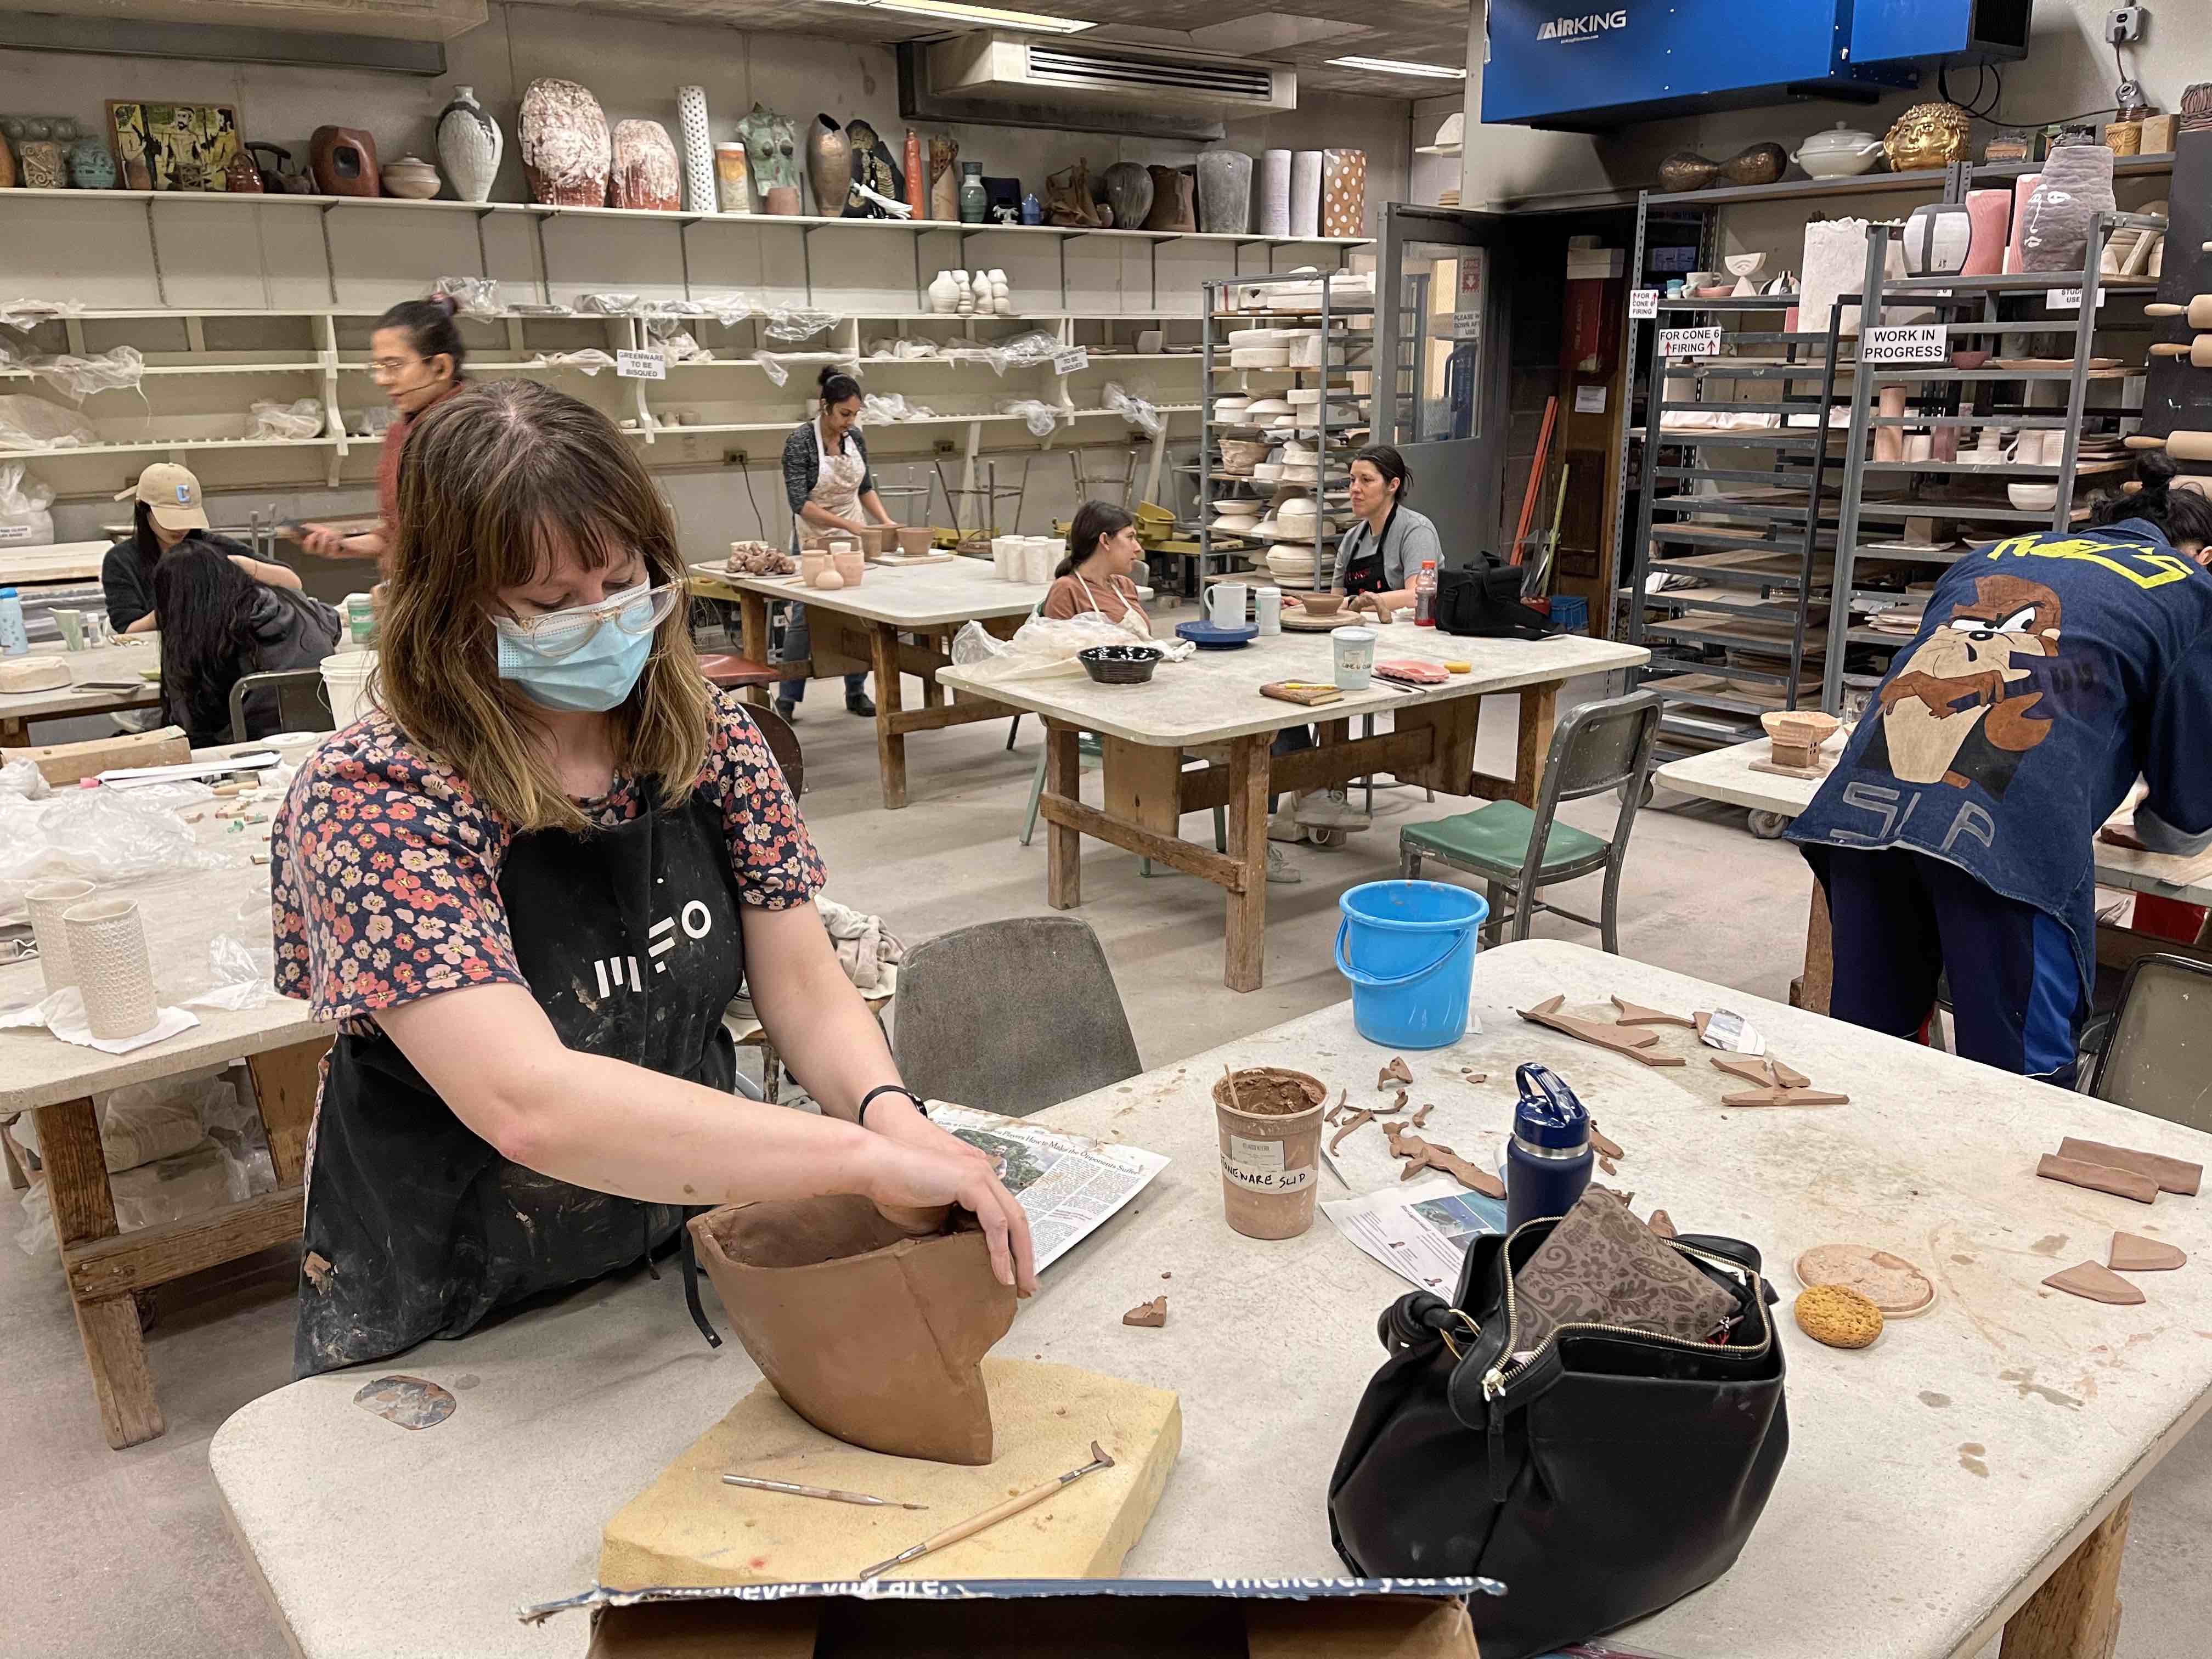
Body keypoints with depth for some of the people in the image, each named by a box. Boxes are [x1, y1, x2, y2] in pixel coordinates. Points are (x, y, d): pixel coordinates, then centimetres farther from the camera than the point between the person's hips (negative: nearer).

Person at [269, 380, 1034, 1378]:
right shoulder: (369, 802, -22)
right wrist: (868, 1155, -38)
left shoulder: (710, 740, -4)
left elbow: (807, 994, -5)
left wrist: (890, 1111, -26)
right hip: (451, 1334, -2)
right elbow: (530, 1102, -34)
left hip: (689, 1251, 2)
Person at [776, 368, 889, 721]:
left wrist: (885, 522, -4)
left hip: (855, 534, 5)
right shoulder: (800, 441, -18)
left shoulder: (855, 437, 0)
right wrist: (848, 524, -26)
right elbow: (799, 502, -22)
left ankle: (857, 692, 15)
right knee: (804, 617, -3)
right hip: (814, 539, -5)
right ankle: (787, 699, 5)